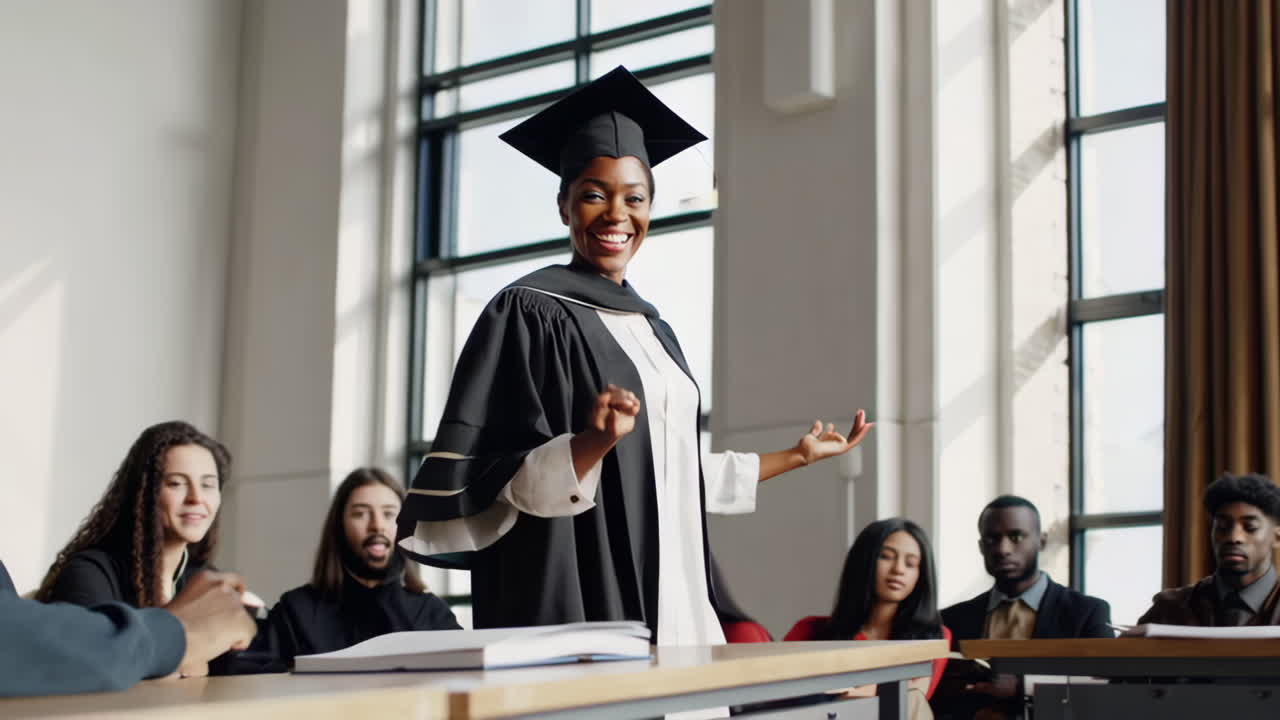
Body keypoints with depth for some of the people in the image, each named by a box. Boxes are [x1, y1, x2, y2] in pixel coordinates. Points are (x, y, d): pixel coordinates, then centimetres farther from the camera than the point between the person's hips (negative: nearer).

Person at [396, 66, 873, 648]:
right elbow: (491, 483, -13)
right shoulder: (529, 311, -6)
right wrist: (595, 442, -29)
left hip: (669, 606, 7)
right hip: (575, 612, -7)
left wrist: (797, 455, 29)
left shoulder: (651, 329, 16)